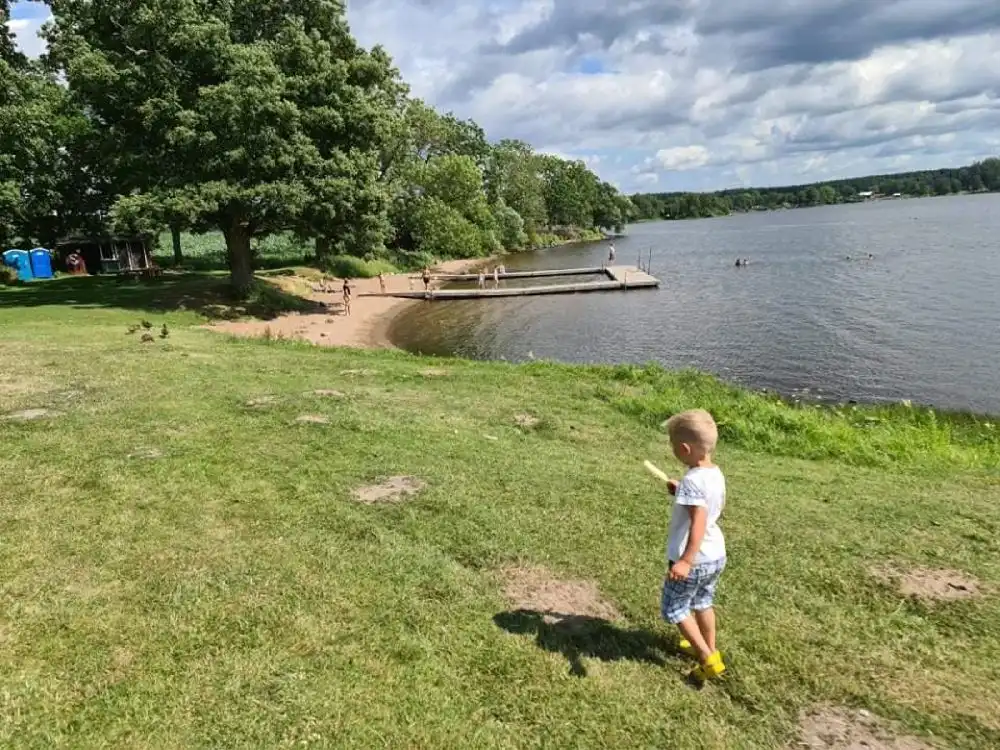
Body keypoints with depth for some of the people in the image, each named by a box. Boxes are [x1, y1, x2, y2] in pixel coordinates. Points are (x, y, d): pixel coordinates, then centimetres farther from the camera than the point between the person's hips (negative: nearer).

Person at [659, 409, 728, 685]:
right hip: (716, 555, 9)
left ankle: (708, 659, 12)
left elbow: (699, 522, -37)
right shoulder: (716, 474, 0)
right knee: (702, 603, 28)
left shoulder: (692, 481, -28)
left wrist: (686, 561, -44)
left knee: (674, 609, 10)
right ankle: (708, 649, 43)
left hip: (694, 560, -9)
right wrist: (681, 492, 19)